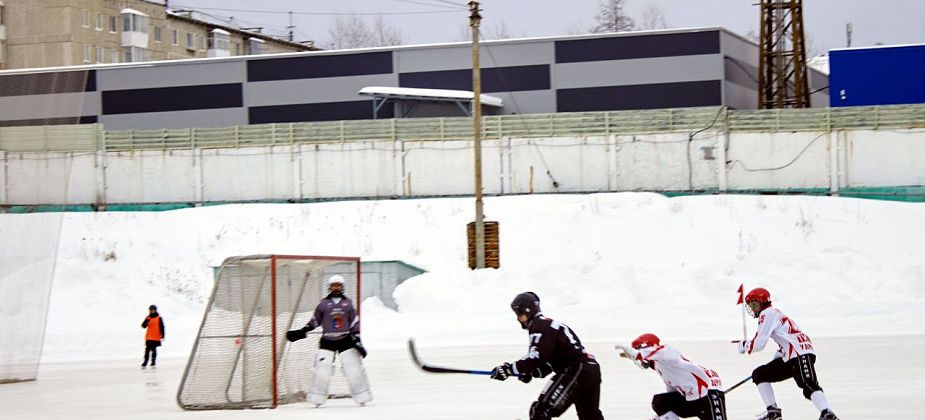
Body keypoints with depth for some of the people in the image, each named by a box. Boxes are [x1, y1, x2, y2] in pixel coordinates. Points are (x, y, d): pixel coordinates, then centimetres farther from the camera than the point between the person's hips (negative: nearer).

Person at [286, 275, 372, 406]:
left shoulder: (347, 303, 7)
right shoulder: (323, 303, 4)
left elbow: (354, 322, 6)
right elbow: (315, 321, 12)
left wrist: (357, 339, -3)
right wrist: (301, 332, 4)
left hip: (345, 340, 1)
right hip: (327, 341, -1)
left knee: (354, 368, -6)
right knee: (322, 369, -7)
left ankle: (362, 396, 1)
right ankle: (317, 399, 5)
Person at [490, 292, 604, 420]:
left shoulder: (540, 327, -10)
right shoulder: (547, 324, 21)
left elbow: (537, 359, -21)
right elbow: (550, 362, 21)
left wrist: (509, 369, -18)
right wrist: (530, 372, 8)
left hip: (574, 371, -11)